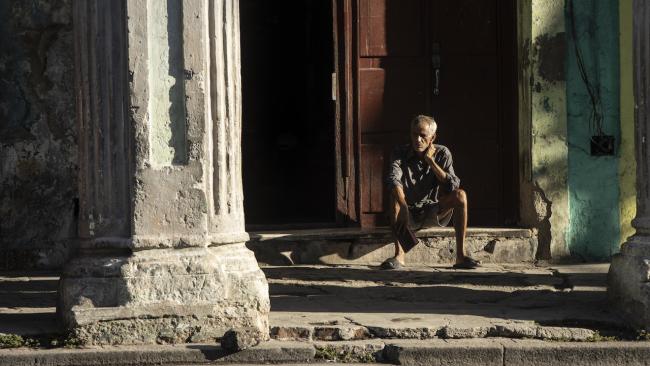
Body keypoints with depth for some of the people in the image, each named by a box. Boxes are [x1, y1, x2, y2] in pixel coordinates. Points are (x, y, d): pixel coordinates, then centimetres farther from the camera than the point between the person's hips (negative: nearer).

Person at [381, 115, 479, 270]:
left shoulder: (442, 153, -5)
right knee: (395, 196, -32)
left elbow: (453, 186, -18)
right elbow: (393, 180, -29)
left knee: (460, 195, -23)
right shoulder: (400, 153, -9)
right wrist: (403, 207, -47)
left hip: (433, 214, 1)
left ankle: (460, 256, -25)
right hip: (408, 213, -1)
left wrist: (431, 161, -21)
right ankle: (399, 255, -33)